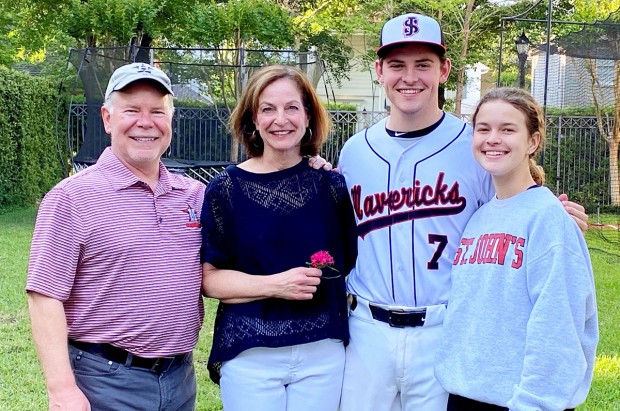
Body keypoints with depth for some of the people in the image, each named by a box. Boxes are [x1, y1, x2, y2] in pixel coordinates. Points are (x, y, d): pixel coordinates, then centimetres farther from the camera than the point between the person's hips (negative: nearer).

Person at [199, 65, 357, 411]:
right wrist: (274, 285, -17)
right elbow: (209, 277, -6)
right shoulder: (225, 190, -3)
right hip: (250, 356, -1)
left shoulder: (331, 186, 1)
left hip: (323, 353, 2)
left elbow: (351, 263, 11)